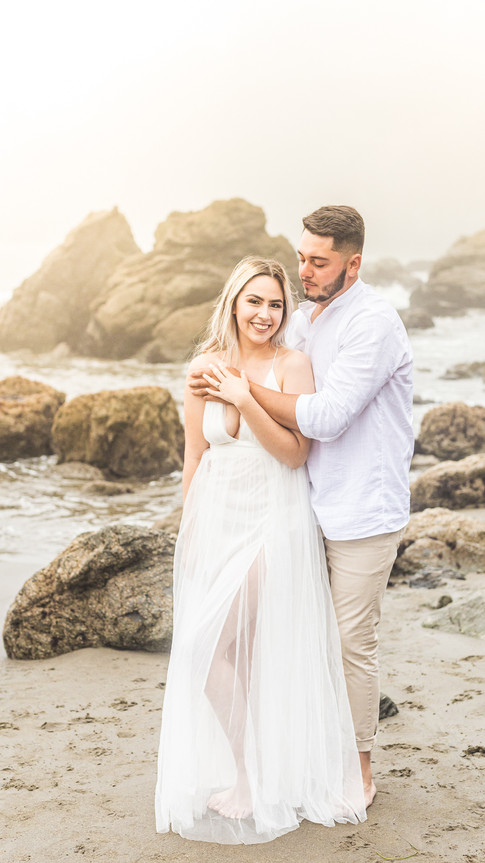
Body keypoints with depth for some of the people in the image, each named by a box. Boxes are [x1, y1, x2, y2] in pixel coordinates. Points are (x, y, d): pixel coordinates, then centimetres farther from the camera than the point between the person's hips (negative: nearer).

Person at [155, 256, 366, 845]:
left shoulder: (293, 365, -5)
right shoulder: (204, 367, 3)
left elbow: (295, 453, -10)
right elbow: (195, 455, 8)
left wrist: (247, 400, -20)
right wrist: (190, 529, 10)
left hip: (275, 519, -3)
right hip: (216, 518, 3)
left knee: (270, 650, 2)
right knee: (209, 648, 3)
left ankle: (280, 773, 21)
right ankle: (238, 768, 21)